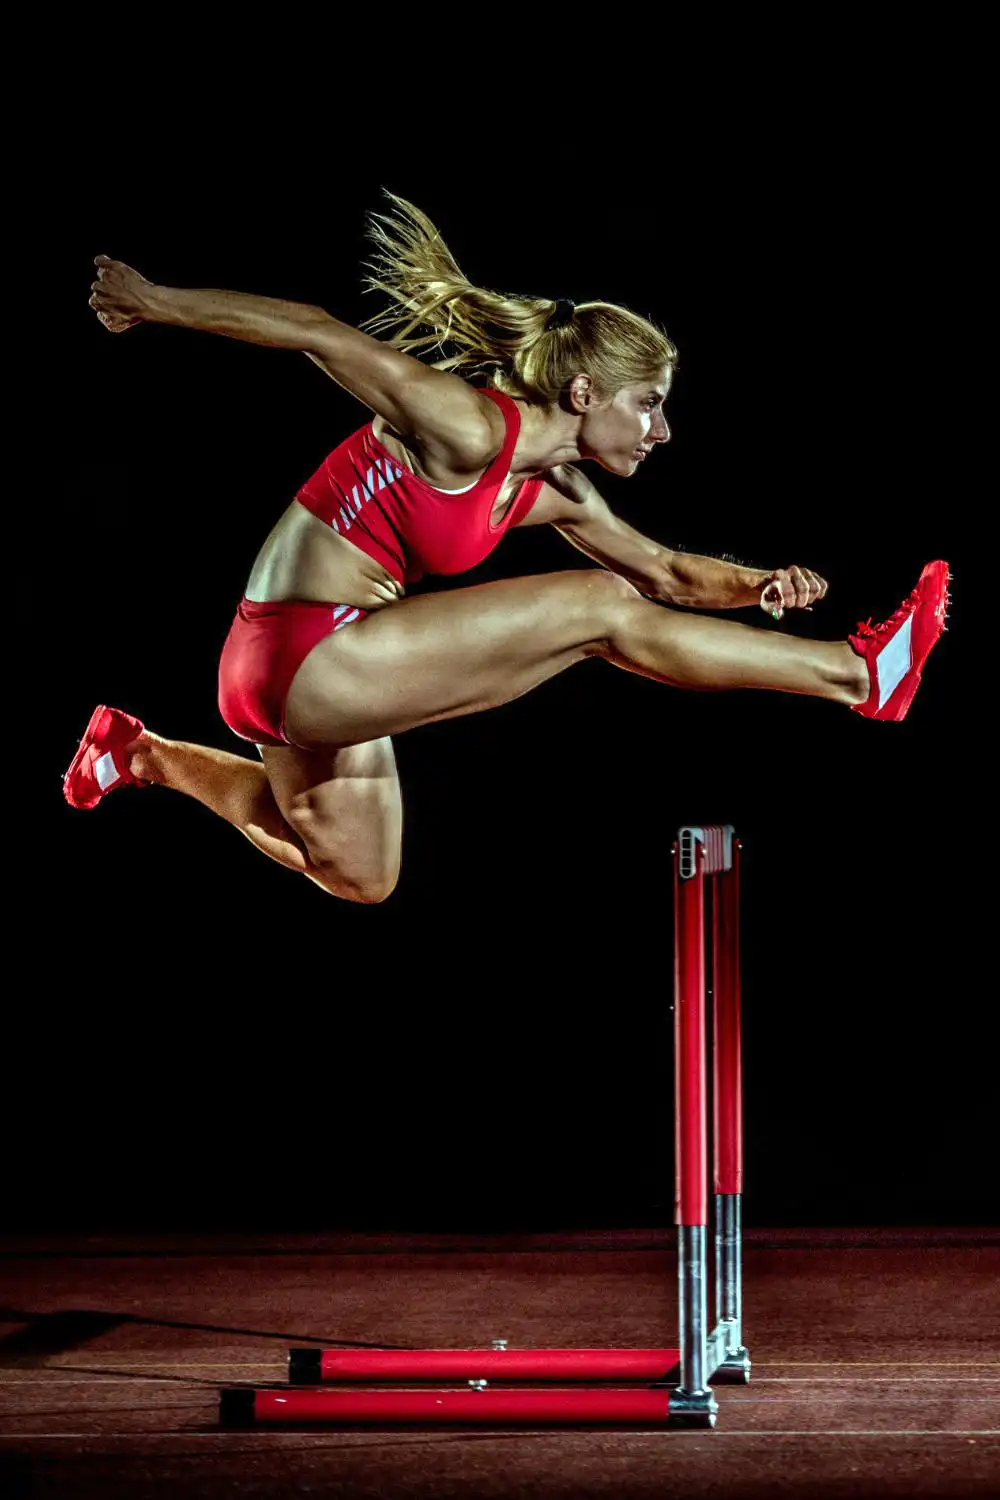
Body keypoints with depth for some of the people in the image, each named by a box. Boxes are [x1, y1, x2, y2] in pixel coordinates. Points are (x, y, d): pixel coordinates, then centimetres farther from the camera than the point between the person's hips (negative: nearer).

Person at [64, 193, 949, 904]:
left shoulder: (555, 492, 8)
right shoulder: (470, 429, -20)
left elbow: (663, 571, 16)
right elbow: (320, 335, -19)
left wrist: (759, 586, -4)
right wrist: (155, 304, -17)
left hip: (317, 679, 10)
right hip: (303, 657, -10)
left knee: (359, 878, 29)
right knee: (601, 612, -14)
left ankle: (143, 757, 32)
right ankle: (859, 676, -10)